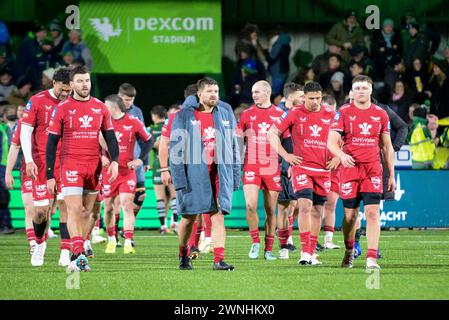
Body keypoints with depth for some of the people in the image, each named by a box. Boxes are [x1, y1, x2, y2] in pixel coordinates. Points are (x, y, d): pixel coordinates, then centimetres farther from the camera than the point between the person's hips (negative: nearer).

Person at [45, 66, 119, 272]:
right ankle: (79, 256, -21)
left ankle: (77, 256, 15)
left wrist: (114, 161, -6)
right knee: (74, 210, -14)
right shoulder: (62, 108, -2)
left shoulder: (100, 108, 8)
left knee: (86, 212, 7)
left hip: (93, 167, 4)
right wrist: (49, 175, -4)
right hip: (71, 166, -4)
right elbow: (51, 143, 0)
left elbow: (110, 137, 12)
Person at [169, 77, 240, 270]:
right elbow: (176, 149, -2)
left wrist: (236, 174, 10)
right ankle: (183, 256, 27)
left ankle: (219, 260, -9)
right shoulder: (184, 116, -1)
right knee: (189, 217, 7)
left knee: (218, 216, -5)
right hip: (194, 173, -2)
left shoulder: (225, 114, 10)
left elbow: (233, 145, 15)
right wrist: (179, 178, -9)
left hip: (220, 173, 2)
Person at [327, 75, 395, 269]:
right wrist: (342, 155, -26)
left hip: (373, 169, 1)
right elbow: (331, 142, -4)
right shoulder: (344, 113, 1)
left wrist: (391, 175, 11)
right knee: (350, 215, 7)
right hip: (350, 168, -1)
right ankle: (349, 252, 29)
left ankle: (371, 258, -15)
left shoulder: (380, 114, 8)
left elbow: (387, 147, 14)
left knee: (372, 213, -12)